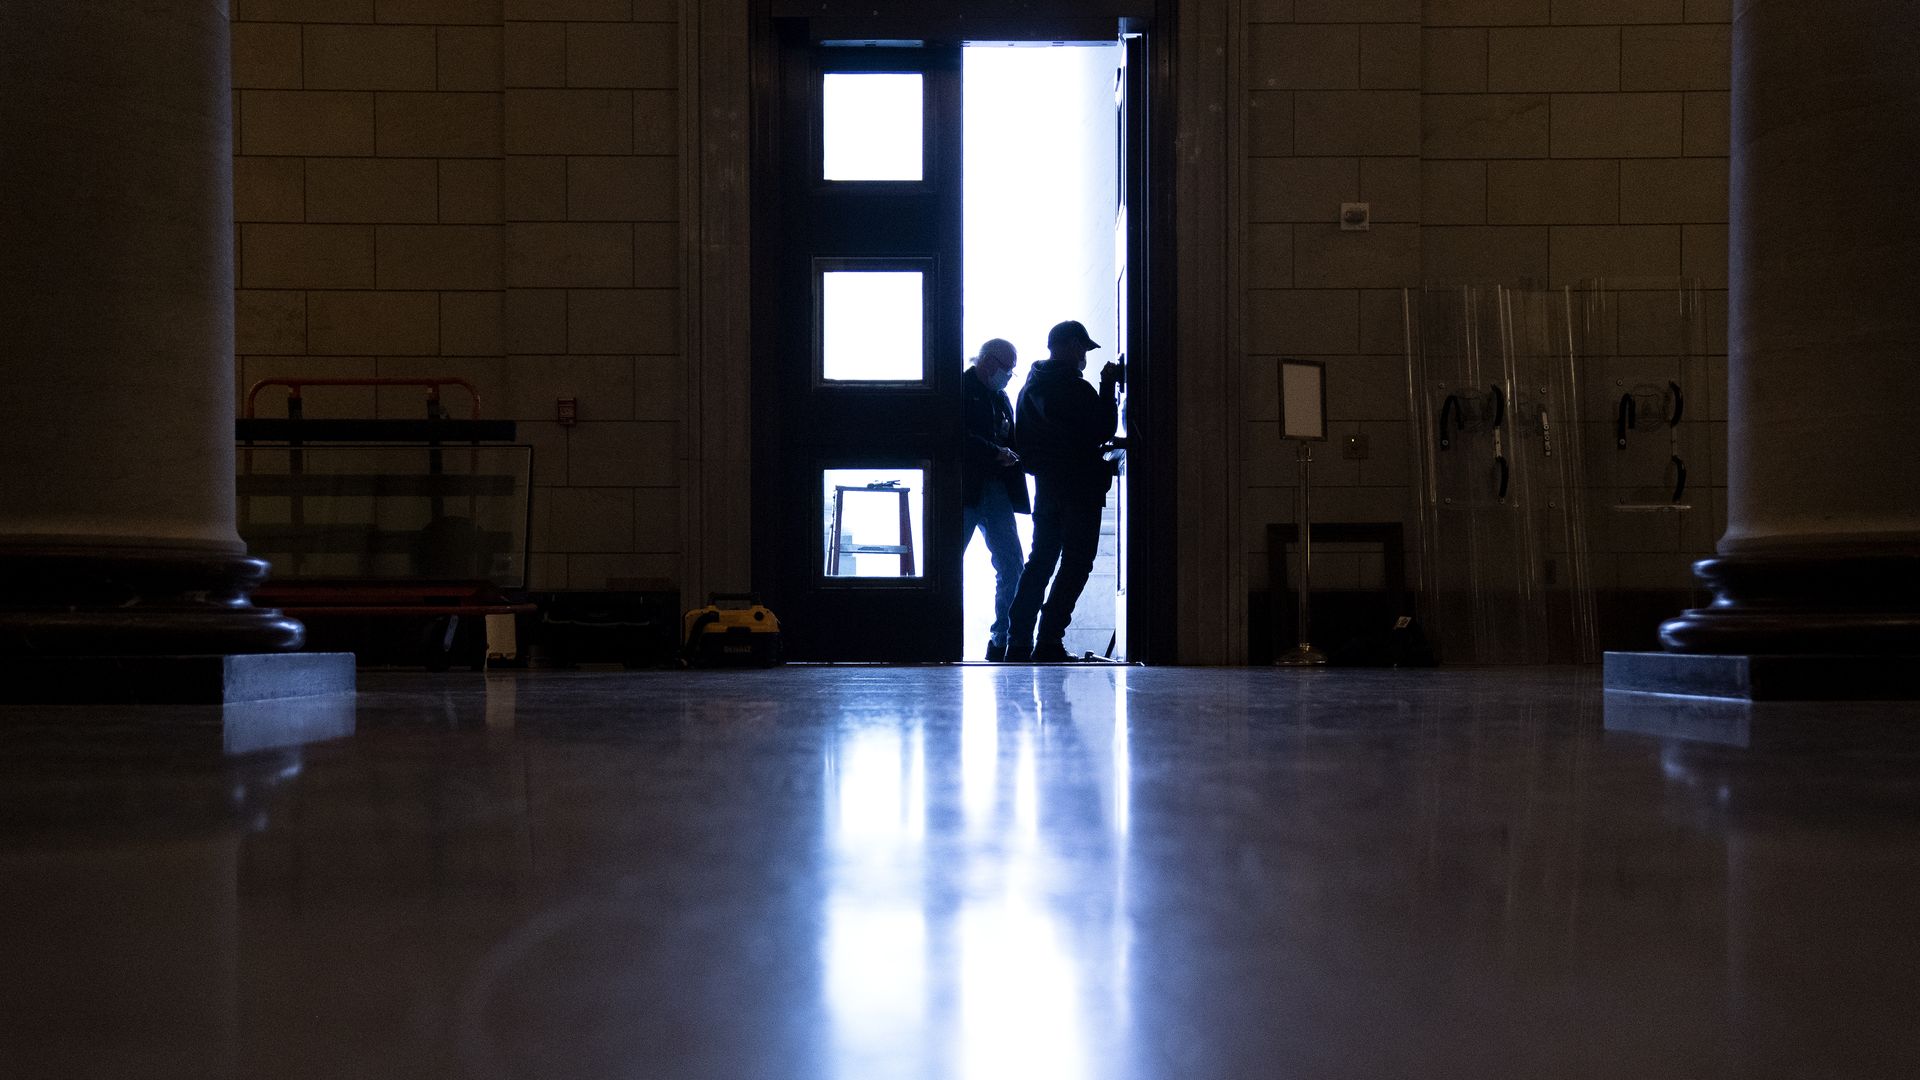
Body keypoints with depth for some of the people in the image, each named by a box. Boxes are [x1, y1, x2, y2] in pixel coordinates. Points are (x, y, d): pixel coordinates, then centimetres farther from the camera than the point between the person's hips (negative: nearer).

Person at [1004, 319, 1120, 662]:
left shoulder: (1030, 386, 10)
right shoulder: (1074, 389, -16)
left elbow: (1021, 441, 16)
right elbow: (1103, 430, -12)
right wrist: (1108, 386, -5)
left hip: (1045, 487, 8)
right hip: (1078, 487, -8)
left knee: (1040, 561, 13)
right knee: (1076, 564, -2)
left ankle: (1018, 642, 10)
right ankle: (1049, 641, -7)